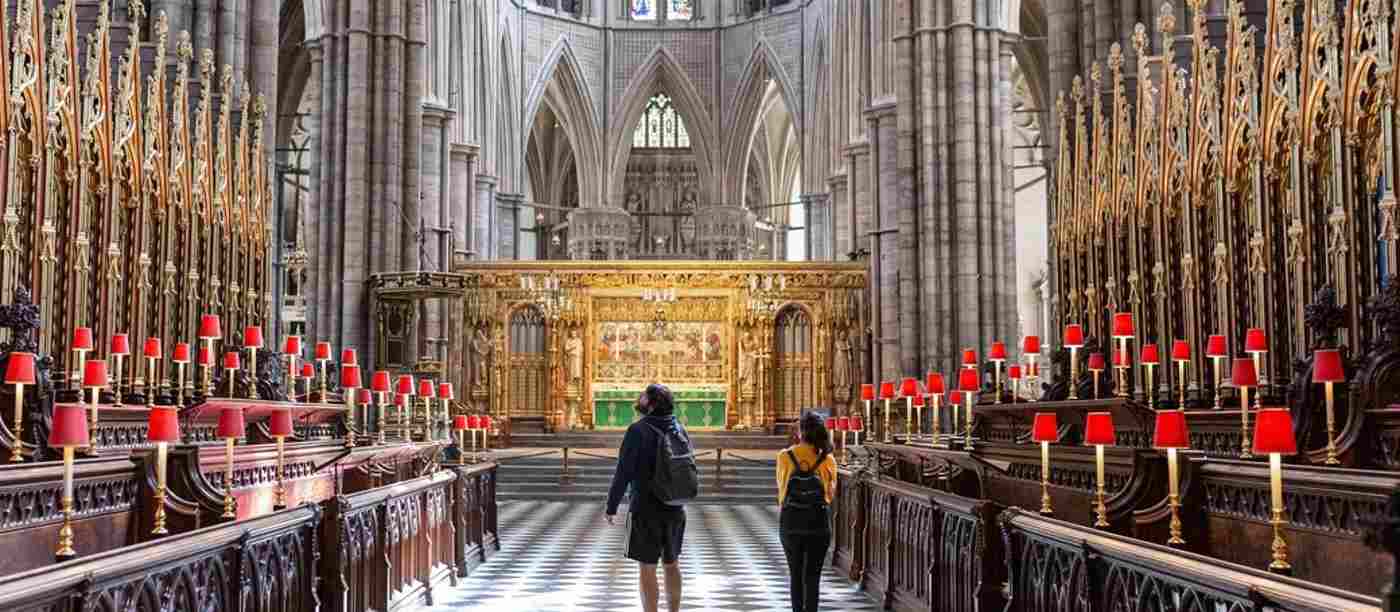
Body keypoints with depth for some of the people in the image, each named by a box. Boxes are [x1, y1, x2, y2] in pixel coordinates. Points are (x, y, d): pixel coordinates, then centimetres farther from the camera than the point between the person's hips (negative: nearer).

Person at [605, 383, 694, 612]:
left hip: (646, 509, -6)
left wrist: (611, 507, -5)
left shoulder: (638, 430, -14)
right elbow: (691, 467, 11)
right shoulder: (679, 429, 4)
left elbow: (623, 473, -15)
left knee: (647, 569, 2)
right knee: (671, 564, 18)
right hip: (675, 508, 6)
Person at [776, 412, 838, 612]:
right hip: (818, 522, -1)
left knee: (795, 574, 15)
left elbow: (781, 487, 5)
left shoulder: (785, 457, -6)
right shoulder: (827, 460, -6)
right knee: (812, 576, 4)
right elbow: (831, 493, 2)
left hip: (790, 522, 1)